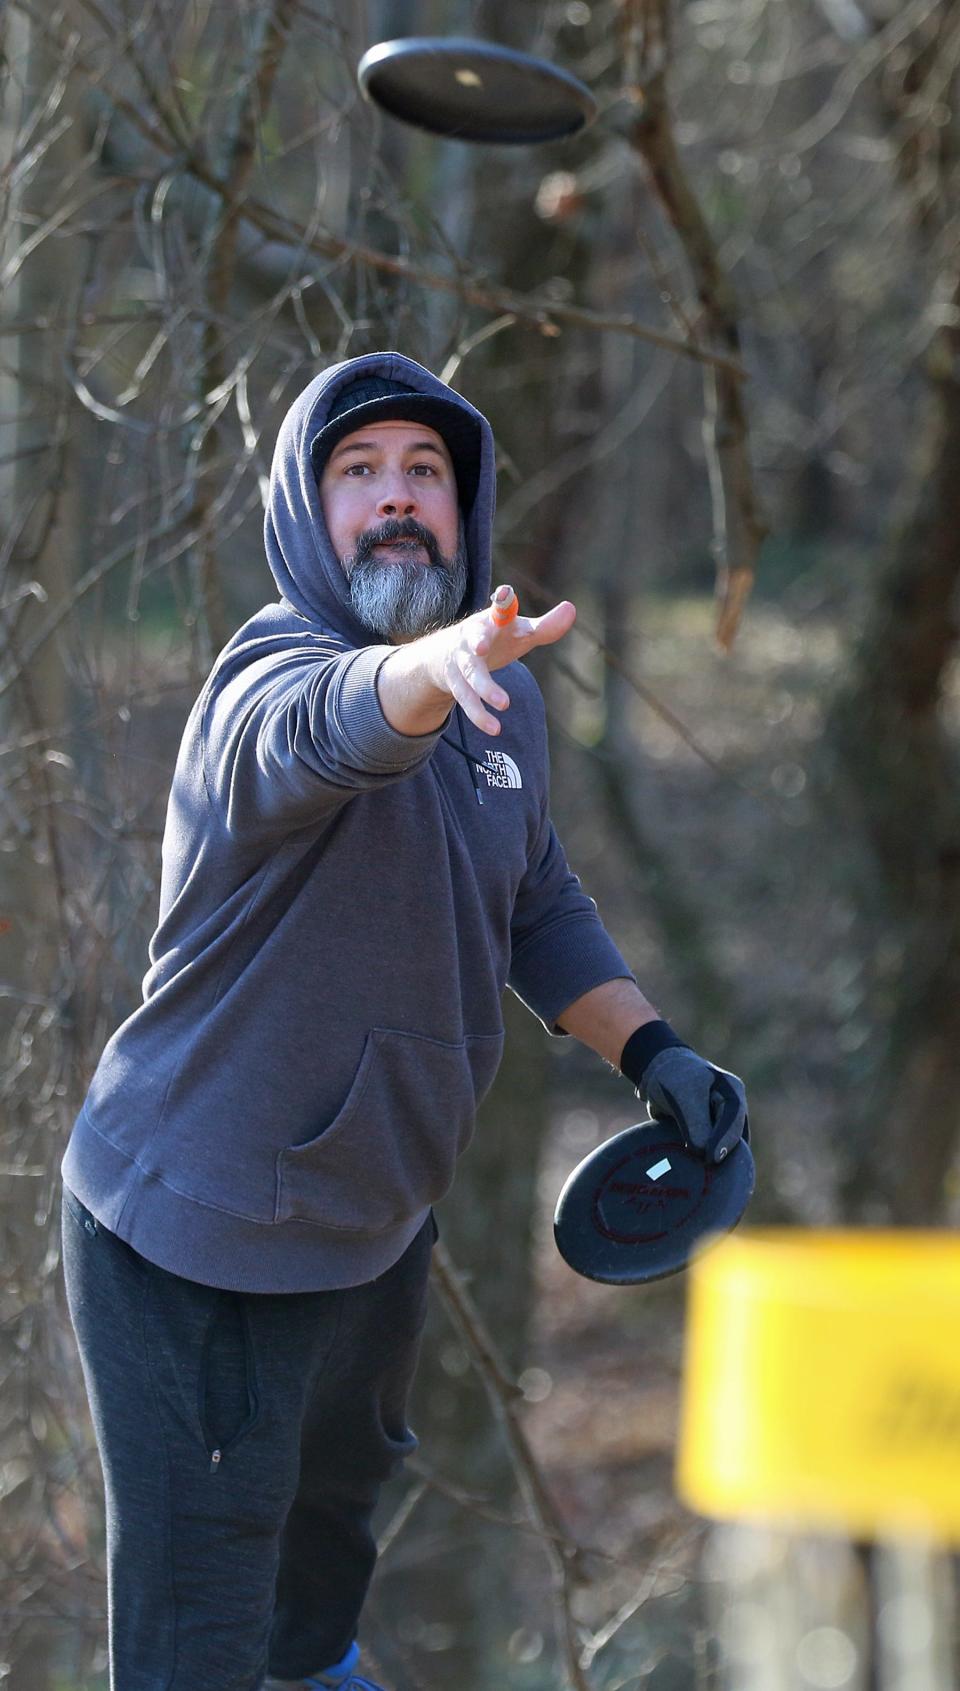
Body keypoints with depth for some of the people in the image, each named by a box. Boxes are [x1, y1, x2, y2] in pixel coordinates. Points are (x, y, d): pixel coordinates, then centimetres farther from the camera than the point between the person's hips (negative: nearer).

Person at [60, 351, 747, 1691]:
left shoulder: (502, 702, 3)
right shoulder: (271, 679, -24)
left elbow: (539, 905, 17)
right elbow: (334, 725, -50)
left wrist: (647, 1048, 3)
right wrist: (437, 667, -72)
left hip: (379, 1217, 8)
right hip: (198, 1243, -8)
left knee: (341, 1482, 32)